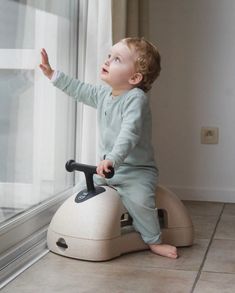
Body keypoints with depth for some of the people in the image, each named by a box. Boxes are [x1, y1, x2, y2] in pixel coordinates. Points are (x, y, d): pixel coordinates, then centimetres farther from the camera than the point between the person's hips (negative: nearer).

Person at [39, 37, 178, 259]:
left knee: (139, 199, -30)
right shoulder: (104, 94, 6)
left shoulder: (136, 98, -20)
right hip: (107, 167, 8)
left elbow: (129, 133, -32)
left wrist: (113, 159, -44)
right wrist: (53, 74, 21)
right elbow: (80, 90, 22)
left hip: (137, 170, -8)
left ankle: (154, 241, -11)